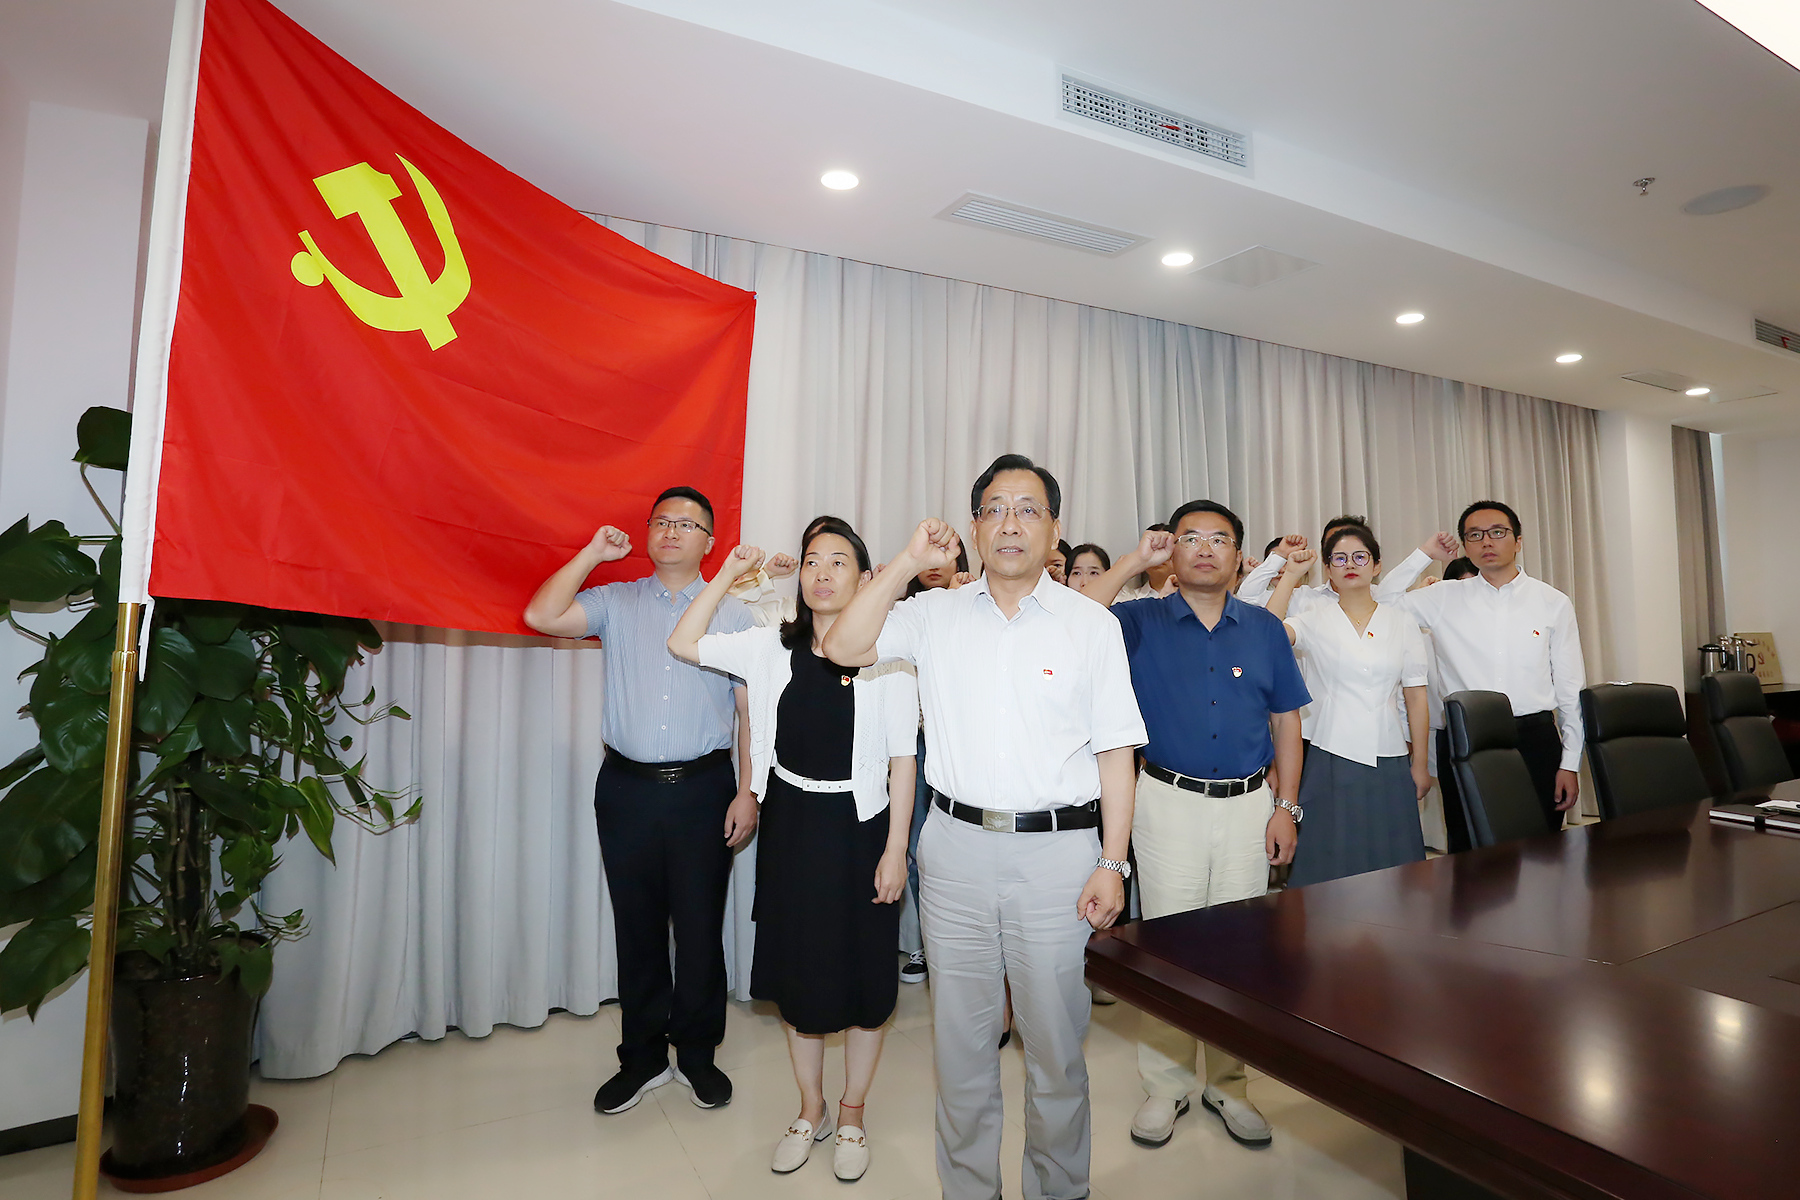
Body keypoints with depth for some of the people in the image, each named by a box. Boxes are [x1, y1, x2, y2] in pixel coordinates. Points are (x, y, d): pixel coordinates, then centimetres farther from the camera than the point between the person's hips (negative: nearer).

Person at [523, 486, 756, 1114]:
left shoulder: (734, 614, 4)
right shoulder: (614, 602, 7)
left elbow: (750, 710, 1)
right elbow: (541, 616, -8)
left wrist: (747, 791, -4)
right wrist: (593, 552, -3)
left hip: (703, 789, -1)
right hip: (626, 787, 1)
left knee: (700, 928, 8)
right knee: (637, 928, 12)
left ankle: (696, 1054, 29)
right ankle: (642, 1058, 31)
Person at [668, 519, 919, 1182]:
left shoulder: (887, 654, -10)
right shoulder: (772, 647, 1)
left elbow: (901, 760, -9)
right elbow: (683, 643, 1)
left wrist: (895, 850, -11)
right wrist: (728, 576, -3)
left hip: (858, 828, -3)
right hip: (789, 826, 3)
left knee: (860, 976, 11)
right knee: (796, 972, 16)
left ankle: (852, 1114, 36)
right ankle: (811, 1111, 40)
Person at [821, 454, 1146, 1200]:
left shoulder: (1092, 624, 0)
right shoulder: (936, 615, 4)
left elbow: (1116, 753, 0)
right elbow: (844, 647, -6)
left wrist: (1112, 864, -5)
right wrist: (908, 563, -10)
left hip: (1058, 850, -1)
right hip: (957, 846, 2)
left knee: (1055, 1036, 11)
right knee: (960, 1034, 16)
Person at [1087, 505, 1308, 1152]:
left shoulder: (1265, 628, 7)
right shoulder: (1142, 622, 0)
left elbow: (1286, 721, 10)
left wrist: (1286, 806, 3)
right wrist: (1130, 563, -16)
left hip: (1248, 804, 3)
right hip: (1169, 801, -2)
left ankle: (1228, 1083, 28)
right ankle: (1165, 1085, 22)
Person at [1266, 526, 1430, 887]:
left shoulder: (1402, 621, 9)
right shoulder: (1315, 620, 2)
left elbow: (1416, 696, 8)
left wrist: (1420, 765, 6)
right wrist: (1291, 575, -13)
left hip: (1390, 763, 2)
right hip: (1332, 761, -2)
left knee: (1392, 867, 7)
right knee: (1331, 868, 2)